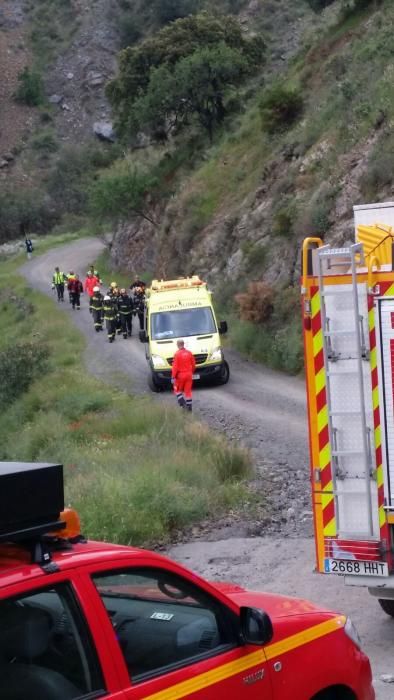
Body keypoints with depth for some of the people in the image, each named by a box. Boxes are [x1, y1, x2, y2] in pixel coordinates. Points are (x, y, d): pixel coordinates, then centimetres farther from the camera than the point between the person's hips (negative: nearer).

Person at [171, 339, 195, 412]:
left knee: (178, 390, 14)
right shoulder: (189, 353, -1)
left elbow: (175, 367, -16)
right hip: (189, 374, 4)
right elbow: (193, 364, 6)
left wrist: (173, 377, -11)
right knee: (188, 390, 11)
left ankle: (182, 403, -1)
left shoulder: (177, 354, -14)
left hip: (180, 375, -4)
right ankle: (189, 407, 11)